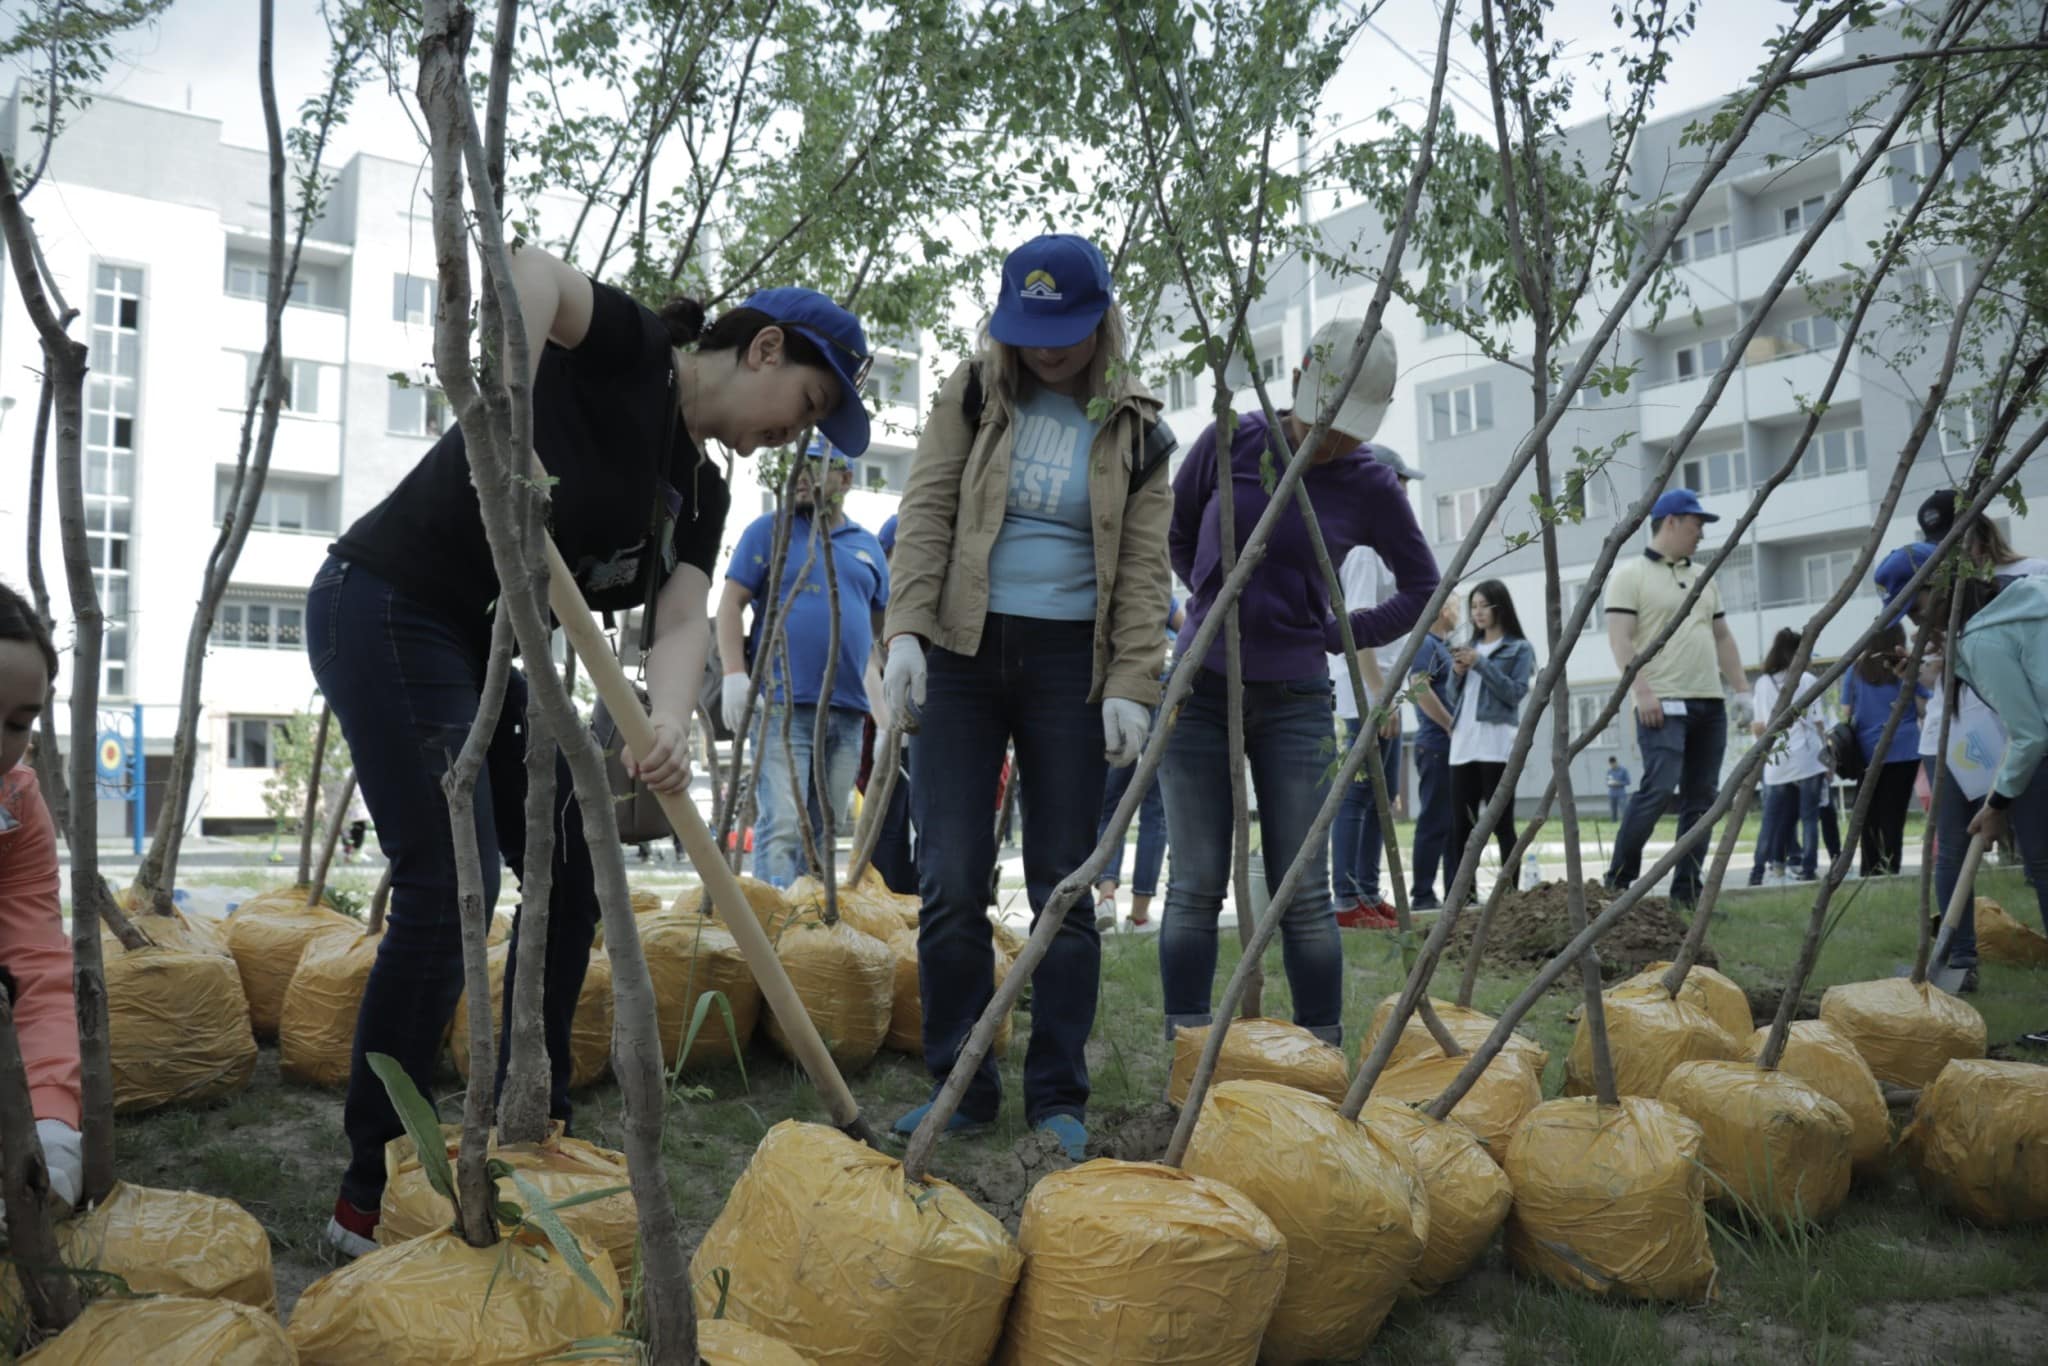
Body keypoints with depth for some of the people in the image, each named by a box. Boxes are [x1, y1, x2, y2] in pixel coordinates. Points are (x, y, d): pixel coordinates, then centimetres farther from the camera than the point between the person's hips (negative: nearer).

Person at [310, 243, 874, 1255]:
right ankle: (370, 1199, -3)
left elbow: (682, 617, -7)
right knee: (451, 883, -14)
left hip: (479, 646, 9)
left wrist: (670, 726, -27)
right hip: (388, 611, -9)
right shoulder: (628, 352, -12)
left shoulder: (701, 490, 9)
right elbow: (528, 269, -32)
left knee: (570, 872, 8)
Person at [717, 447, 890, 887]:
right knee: (782, 825, -13)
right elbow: (731, 602, 0)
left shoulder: (867, 545, 17)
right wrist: (734, 673, -13)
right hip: (783, 704, -5)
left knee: (826, 827, 10)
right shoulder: (769, 530, 5)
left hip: (848, 711, 5)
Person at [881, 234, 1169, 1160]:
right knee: (951, 882, -2)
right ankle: (959, 1087, 11)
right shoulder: (971, 398, 6)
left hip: (1071, 665, 0)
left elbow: (1143, 569, 3)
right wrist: (906, 632, -15)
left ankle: (1058, 1098, 12)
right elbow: (924, 517, -1)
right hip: (963, 656, 0)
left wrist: (1131, 685, -7)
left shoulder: (1133, 428, 6)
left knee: (1065, 886, 2)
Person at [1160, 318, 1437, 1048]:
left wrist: (1338, 636, 3)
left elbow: (1421, 588, 13)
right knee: (1195, 887, 1)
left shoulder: (1370, 485, -2)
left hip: (1294, 701, 0)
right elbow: (1176, 536, 15)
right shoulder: (1232, 442, -3)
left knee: (1303, 892, 0)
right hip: (1200, 691, 0)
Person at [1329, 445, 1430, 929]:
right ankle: (1347, 902, -2)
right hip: (1366, 690, -11)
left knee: (1383, 791, 14)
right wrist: (1380, 695, -23)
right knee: (1359, 793, -7)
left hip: (1381, 689, 11)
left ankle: (1369, 894, 21)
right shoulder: (1364, 544, -15)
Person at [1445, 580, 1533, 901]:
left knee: (1500, 822, -5)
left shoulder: (1518, 649, 5)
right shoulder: (1469, 647, 20)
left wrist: (1481, 664, -11)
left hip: (1496, 744, -5)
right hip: (1463, 743, 5)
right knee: (1461, 823, 2)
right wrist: (1458, 672, 0)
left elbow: (1516, 693, -7)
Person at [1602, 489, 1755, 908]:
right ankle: (1618, 880, -6)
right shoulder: (1630, 574, -2)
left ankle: (1687, 890, 12)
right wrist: (1642, 690, -21)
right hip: (1663, 704, -8)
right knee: (1659, 789, -17)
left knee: (1700, 798, 6)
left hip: (1709, 704, 8)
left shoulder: (1703, 578, 20)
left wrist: (1742, 689, 14)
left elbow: (1722, 637, 22)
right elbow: (1620, 639, -11)